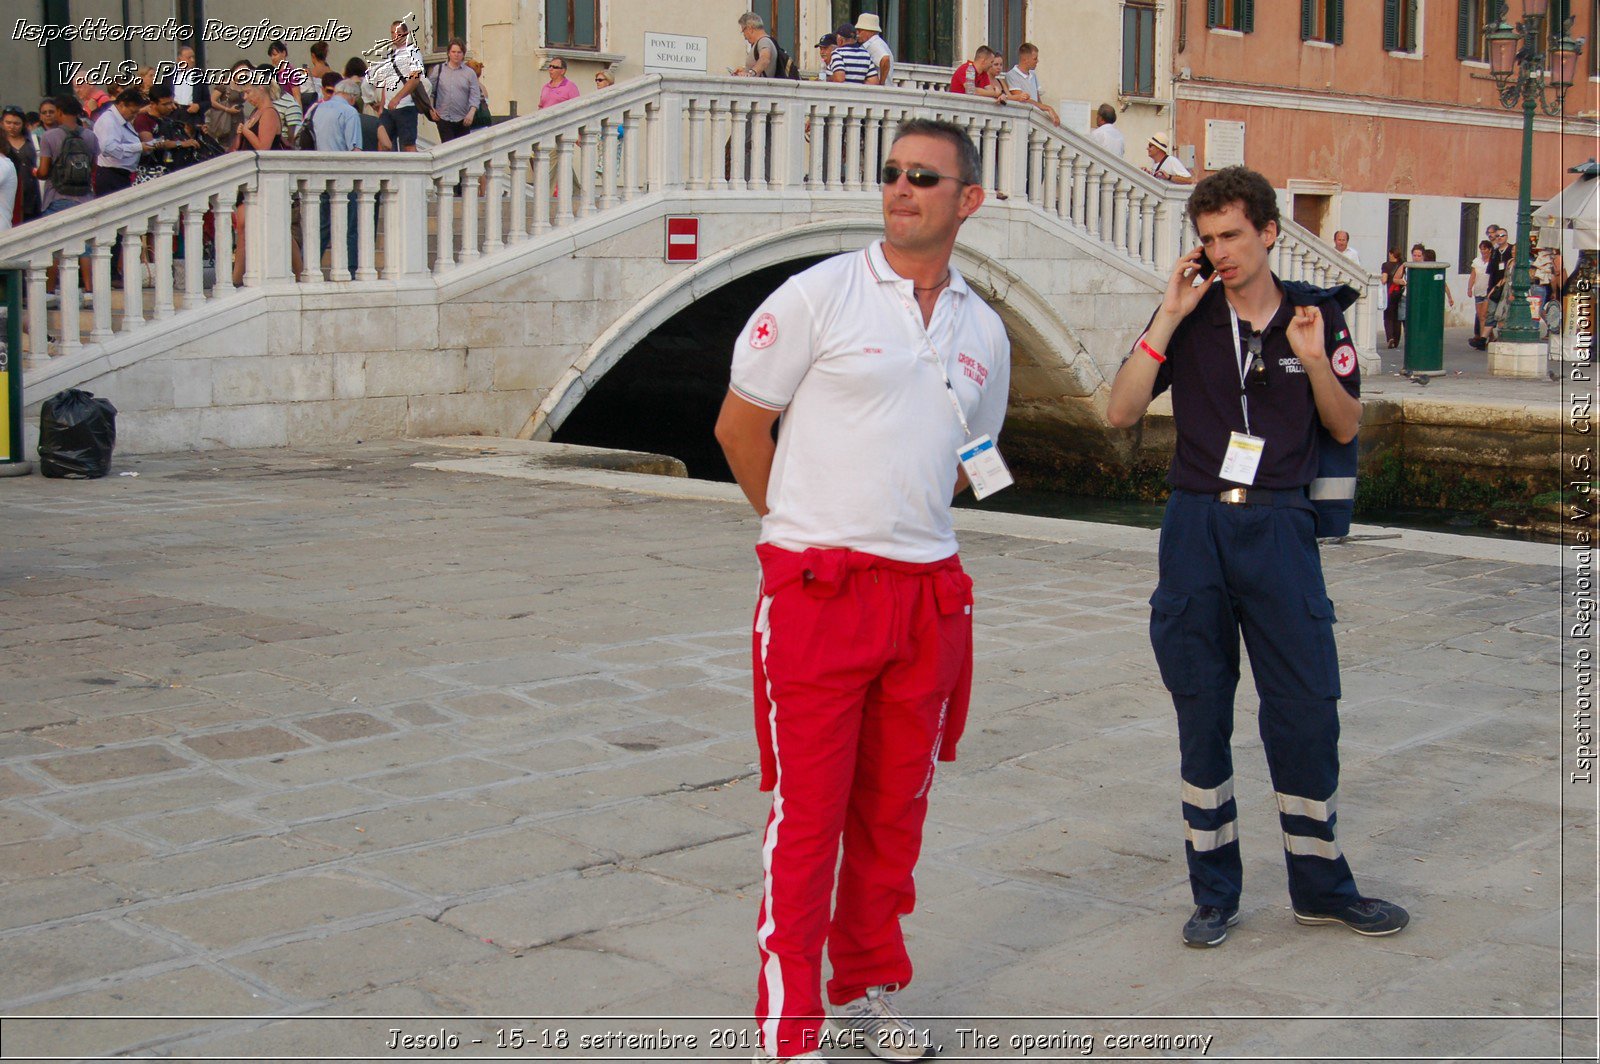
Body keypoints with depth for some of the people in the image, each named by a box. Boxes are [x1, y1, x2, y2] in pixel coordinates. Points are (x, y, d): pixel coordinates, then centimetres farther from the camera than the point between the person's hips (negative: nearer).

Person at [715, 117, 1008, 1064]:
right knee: (807, 813, -2)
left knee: (893, 809, 14)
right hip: (817, 589, -5)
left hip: (928, 595, 5)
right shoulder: (821, 295, -5)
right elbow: (739, 424, 1)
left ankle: (866, 985, 30)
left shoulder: (984, 331, 11)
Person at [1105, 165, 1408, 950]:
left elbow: (1346, 428, 8)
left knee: (1306, 709, 0)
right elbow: (1120, 413, -6)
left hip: (1279, 527, 0)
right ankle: (1215, 892, 17)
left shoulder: (1317, 316, 5)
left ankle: (1319, 885, 16)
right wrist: (1167, 320, -12)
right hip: (1195, 527, 0)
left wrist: (1314, 361, -10)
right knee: (1201, 712, 5)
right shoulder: (1190, 316, 3)